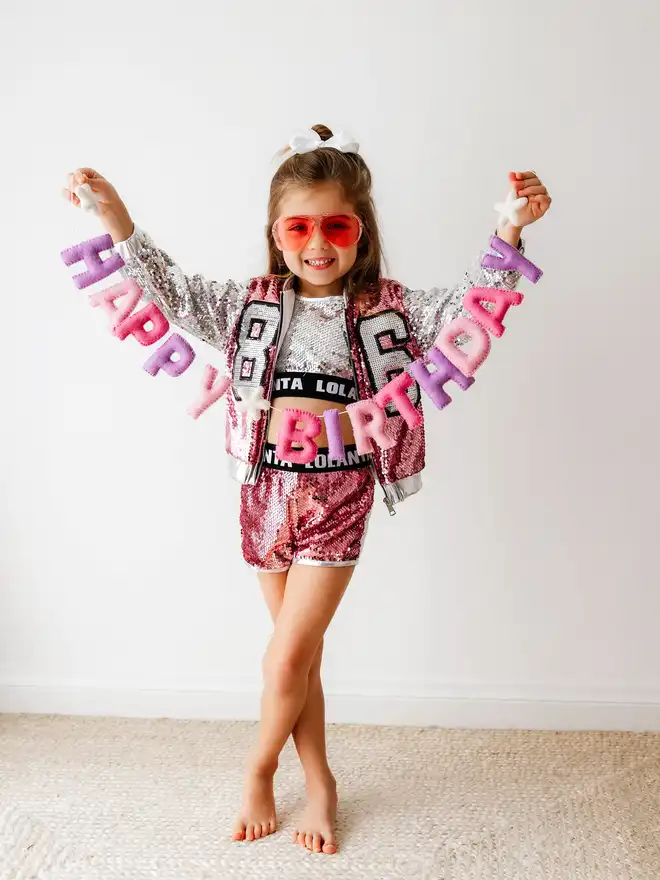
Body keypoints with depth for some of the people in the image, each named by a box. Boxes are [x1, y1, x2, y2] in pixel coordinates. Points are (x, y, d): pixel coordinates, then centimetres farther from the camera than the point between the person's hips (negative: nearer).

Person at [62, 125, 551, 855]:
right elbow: (173, 293, 3)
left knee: (287, 660, -2)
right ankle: (319, 781, 34)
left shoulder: (390, 311, 0)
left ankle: (259, 771, 27)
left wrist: (511, 231, -19)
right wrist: (117, 221, -8)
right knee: (301, 655, 15)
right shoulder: (251, 305, 5)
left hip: (338, 496, -2)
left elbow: (469, 302, -5)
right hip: (266, 490, 3)